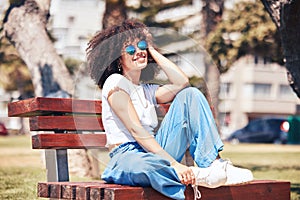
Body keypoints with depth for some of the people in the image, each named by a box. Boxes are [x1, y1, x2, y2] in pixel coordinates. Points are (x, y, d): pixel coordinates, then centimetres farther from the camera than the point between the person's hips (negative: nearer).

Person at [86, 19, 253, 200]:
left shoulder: (148, 90, 20)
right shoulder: (115, 82, -3)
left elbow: (182, 82, 0)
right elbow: (136, 130, -15)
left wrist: (152, 50, 10)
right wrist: (174, 163, -23)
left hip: (155, 151, 7)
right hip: (127, 156, -7)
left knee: (190, 94, -3)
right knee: (139, 165, -46)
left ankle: (214, 164, -17)